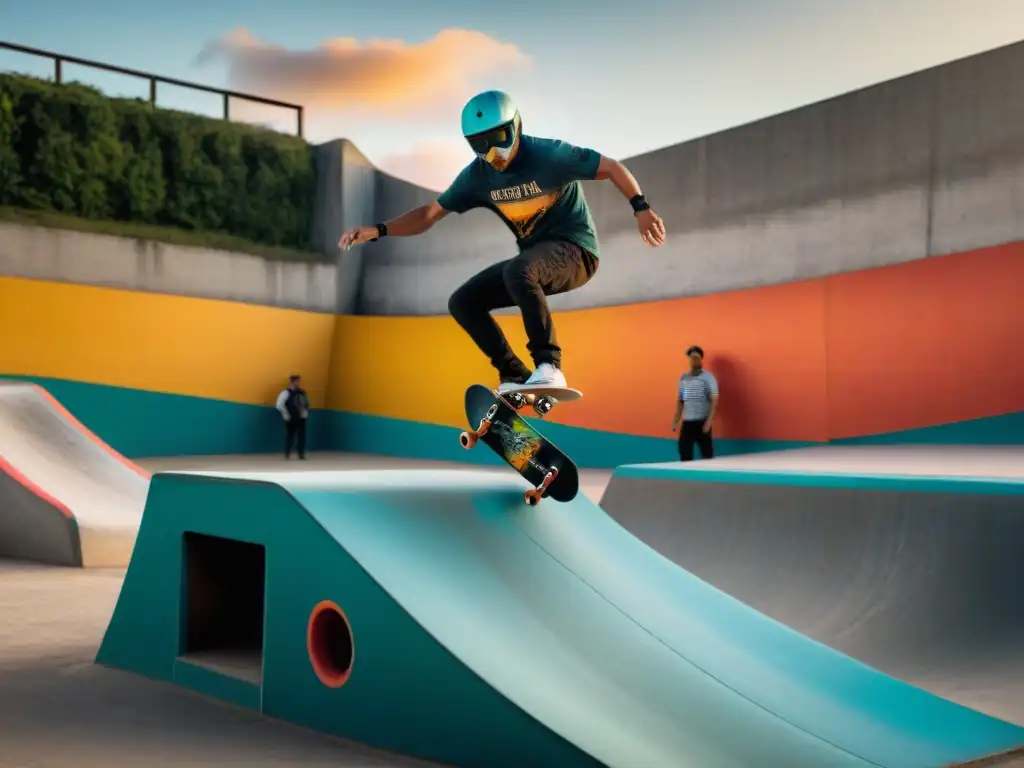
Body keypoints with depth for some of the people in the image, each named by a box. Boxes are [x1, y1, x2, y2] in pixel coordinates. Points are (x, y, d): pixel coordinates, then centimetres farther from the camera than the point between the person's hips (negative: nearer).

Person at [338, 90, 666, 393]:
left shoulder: (549, 155, -17)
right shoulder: (478, 175, -1)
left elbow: (613, 168, -11)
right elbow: (430, 213, 2)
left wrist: (641, 209, -25)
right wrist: (377, 230, -11)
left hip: (574, 251, -7)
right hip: (535, 259, 7)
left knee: (517, 271, -37)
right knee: (463, 302, -4)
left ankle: (548, 365, -30)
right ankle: (515, 377, 0)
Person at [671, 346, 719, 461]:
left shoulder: (708, 377, -3)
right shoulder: (683, 378, 11)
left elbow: (714, 401, -7)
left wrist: (709, 421, -16)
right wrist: (675, 421, 9)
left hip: (702, 422, -4)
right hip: (687, 422, 4)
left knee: (707, 453, -1)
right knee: (684, 453, 3)